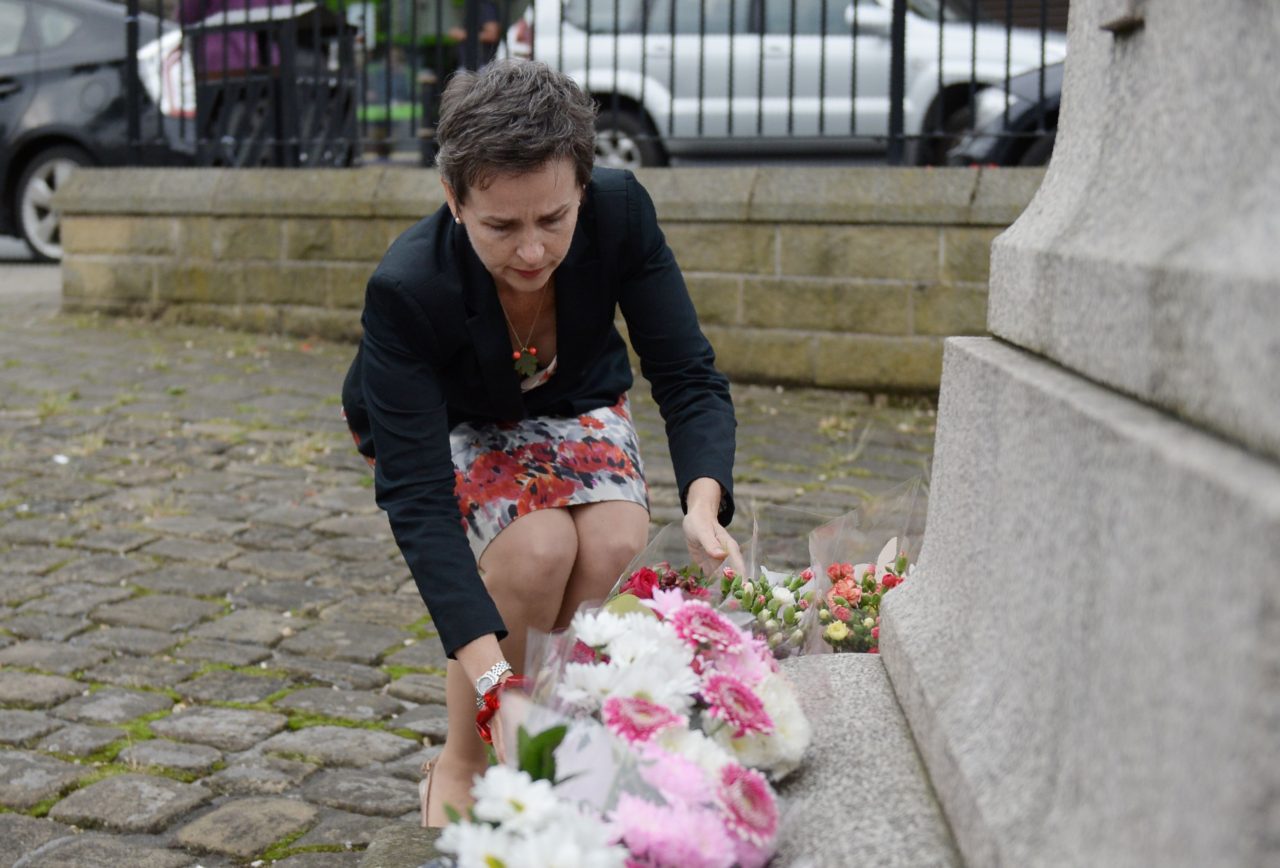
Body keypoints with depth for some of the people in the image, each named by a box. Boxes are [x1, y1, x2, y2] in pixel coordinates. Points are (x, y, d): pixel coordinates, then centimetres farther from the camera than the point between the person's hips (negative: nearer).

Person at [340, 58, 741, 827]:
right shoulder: (405, 289, -37)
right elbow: (418, 499, -39)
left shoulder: (621, 210, -30)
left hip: (574, 403, 3)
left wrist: (703, 504, -47)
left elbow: (688, 374, -25)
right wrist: (492, 679, -49)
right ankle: (460, 768, -8)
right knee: (539, 544, -31)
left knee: (617, 541, -27)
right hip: (443, 424, -3)